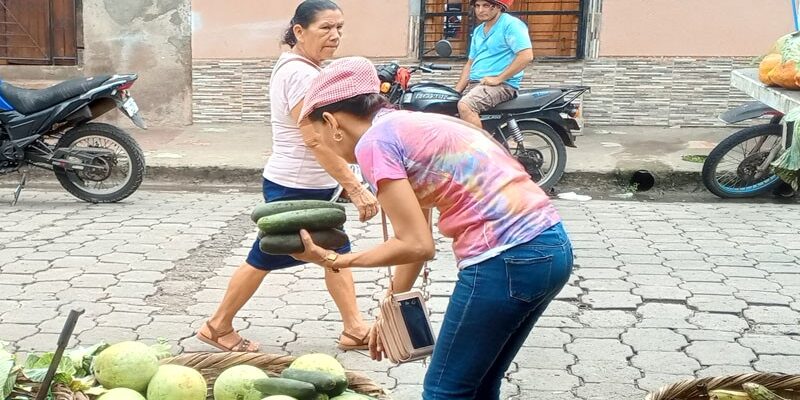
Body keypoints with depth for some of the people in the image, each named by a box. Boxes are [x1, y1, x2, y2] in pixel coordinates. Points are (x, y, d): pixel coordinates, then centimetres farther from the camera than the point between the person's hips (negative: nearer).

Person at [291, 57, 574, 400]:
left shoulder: (374, 141, -7)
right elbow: (414, 236, 22)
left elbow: (417, 245, -12)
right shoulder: (409, 126, 19)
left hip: (506, 259, -9)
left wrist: (335, 261, -3)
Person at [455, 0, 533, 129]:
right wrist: (455, 92, 9)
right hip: (474, 83, 9)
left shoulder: (511, 24, -7)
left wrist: (498, 79, -18)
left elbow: (526, 56, -17)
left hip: (502, 84, -9)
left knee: (465, 106, -32)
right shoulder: (478, 31, 19)